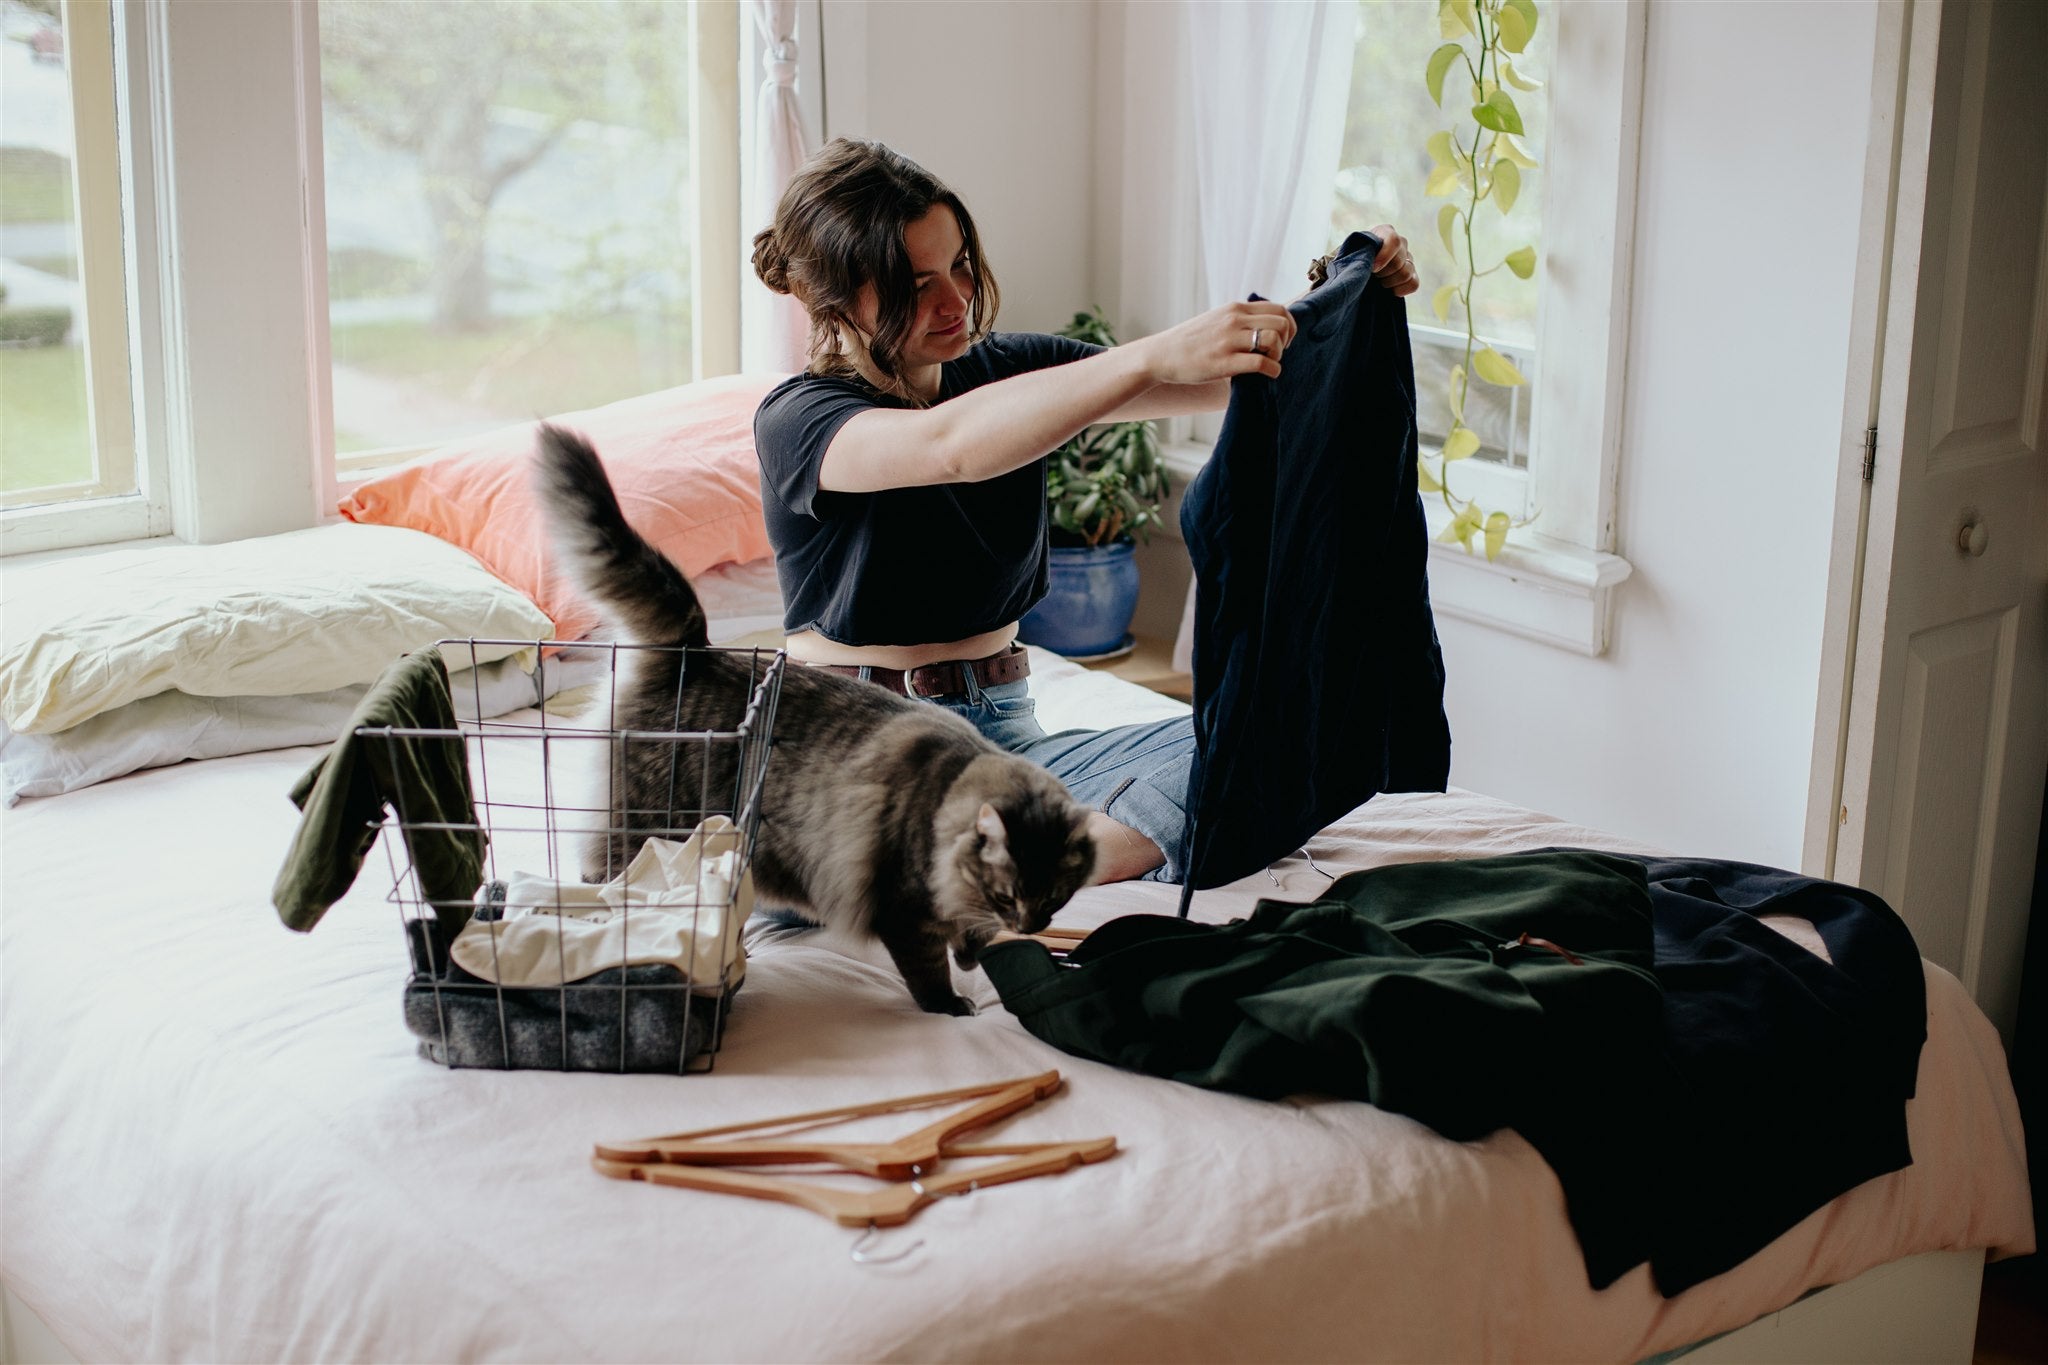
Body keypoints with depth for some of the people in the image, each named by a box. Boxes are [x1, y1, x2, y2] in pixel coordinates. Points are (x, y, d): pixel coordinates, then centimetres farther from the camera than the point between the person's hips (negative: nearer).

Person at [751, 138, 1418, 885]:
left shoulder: (1012, 372, 8)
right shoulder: (795, 420, -10)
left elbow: (1230, 375, 2)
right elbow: (947, 447, -33)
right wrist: (1155, 356, -43)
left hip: (1003, 732, 5)